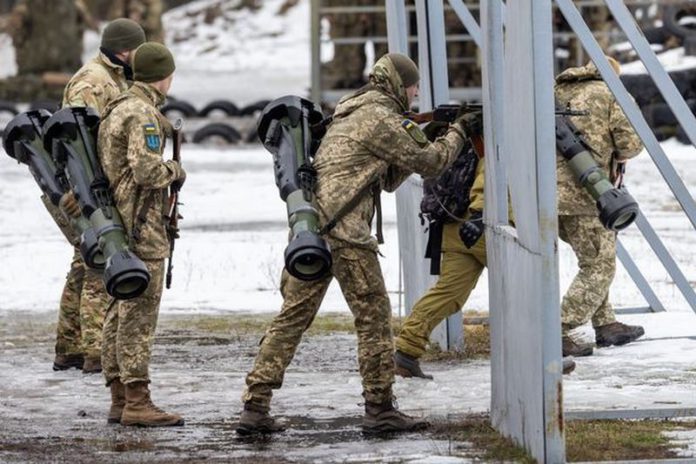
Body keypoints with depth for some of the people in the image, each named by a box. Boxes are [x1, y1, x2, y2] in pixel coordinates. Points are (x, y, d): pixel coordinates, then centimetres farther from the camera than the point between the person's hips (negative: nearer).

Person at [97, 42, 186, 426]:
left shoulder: (116, 109, 17)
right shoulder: (143, 114, -14)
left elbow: (107, 164, 24)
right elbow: (146, 170, -24)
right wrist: (173, 171, -5)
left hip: (117, 220, 10)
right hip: (140, 224, -10)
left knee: (120, 312, 10)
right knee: (139, 313, -11)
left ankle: (120, 401, 13)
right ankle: (137, 402, -13)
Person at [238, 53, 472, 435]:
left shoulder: (350, 114, 26)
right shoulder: (379, 117, -4)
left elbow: (389, 179, 30)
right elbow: (425, 163, 3)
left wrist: (420, 139, 22)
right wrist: (454, 135, 20)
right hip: (343, 231, -9)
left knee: (292, 317, 6)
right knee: (374, 317, 1)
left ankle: (255, 406, 0)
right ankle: (380, 409, 3)